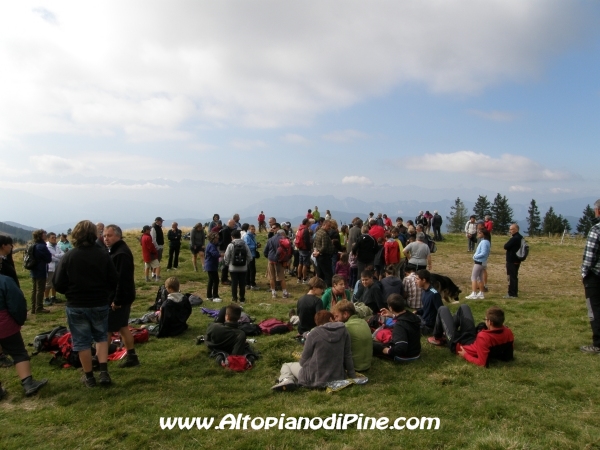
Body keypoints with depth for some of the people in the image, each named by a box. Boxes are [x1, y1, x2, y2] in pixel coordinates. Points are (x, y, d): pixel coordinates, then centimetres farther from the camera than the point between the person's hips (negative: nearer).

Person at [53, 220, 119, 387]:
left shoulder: (68, 257, -11)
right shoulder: (103, 254, -9)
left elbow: (59, 284, -9)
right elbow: (114, 281, -7)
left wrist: (71, 292, 12)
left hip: (76, 306, -1)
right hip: (100, 304, 1)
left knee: (82, 342, 11)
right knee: (101, 337, 19)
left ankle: (89, 377, 20)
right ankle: (104, 372, 9)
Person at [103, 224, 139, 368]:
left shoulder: (121, 253, -21)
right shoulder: (115, 250, 14)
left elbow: (122, 279, -26)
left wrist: (117, 300, -26)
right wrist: (116, 298, 18)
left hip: (119, 298, -11)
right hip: (116, 296, 11)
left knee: (106, 329, -1)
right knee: (123, 327, 15)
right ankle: (131, 357, 21)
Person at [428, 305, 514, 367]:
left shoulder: (484, 337, -45)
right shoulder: (508, 333, -23)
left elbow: (482, 363, -39)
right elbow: (510, 347, -2)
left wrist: (465, 355, -24)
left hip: (457, 344, -7)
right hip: (473, 340, 7)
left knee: (443, 309, 8)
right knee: (463, 307, 22)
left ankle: (437, 338, 32)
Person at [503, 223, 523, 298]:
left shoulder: (514, 238, -21)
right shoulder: (520, 237, 11)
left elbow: (505, 247, -18)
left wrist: (508, 241, -3)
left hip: (512, 261, -10)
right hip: (516, 260, 10)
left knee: (511, 277, -4)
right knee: (514, 277, 16)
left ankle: (512, 294, 0)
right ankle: (514, 292, 24)